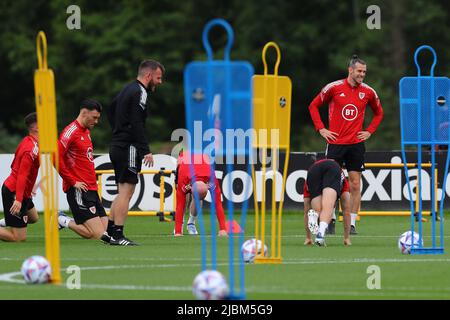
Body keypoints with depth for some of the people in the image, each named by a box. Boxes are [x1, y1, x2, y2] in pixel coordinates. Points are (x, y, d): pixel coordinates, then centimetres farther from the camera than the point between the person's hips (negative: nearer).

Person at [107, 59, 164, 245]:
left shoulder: (128, 90, 19)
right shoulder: (139, 92, -12)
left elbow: (111, 111, 29)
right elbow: (137, 124, -20)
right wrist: (146, 151, -22)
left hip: (117, 146, 10)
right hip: (128, 148, -10)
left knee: (123, 192, 15)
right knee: (126, 191, -10)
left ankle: (109, 230, 15)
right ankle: (118, 235, -12)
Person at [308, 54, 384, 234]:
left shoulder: (368, 92, 4)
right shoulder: (334, 88, -3)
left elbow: (379, 113, 21)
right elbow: (313, 106, 8)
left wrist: (369, 131, 9)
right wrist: (321, 129, 0)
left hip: (356, 144, 2)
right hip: (335, 143, -2)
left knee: (355, 184, 1)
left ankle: (352, 223, 6)